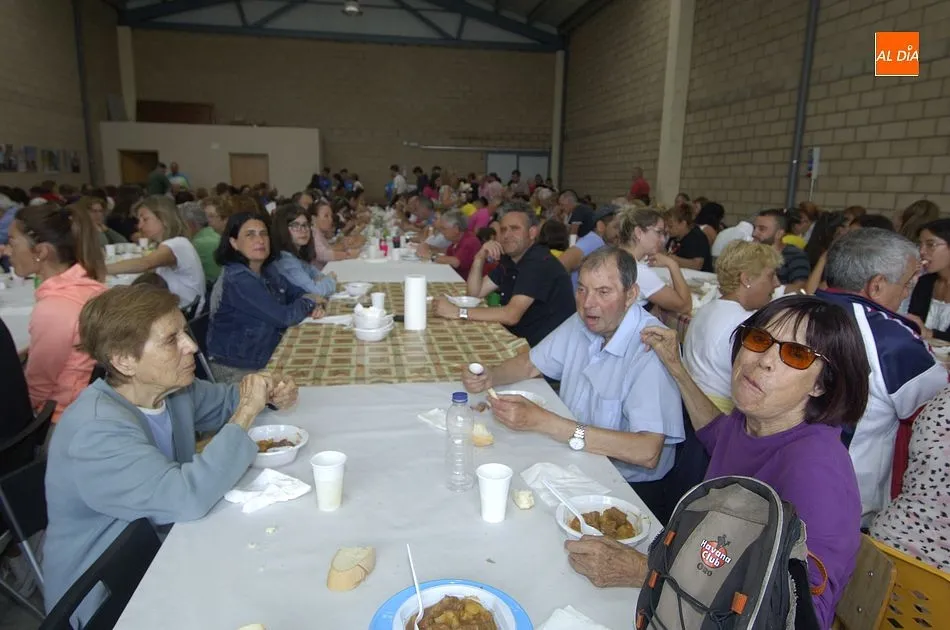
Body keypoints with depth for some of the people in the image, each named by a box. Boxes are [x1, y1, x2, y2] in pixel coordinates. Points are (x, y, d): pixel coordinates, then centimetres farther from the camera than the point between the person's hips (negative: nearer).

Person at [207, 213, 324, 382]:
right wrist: (309, 301, -6)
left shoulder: (267, 270, 2)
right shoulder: (238, 280, -23)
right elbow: (284, 317, -25)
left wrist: (312, 307, -7)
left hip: (265, 358, 8)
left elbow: (296, 292, 15)